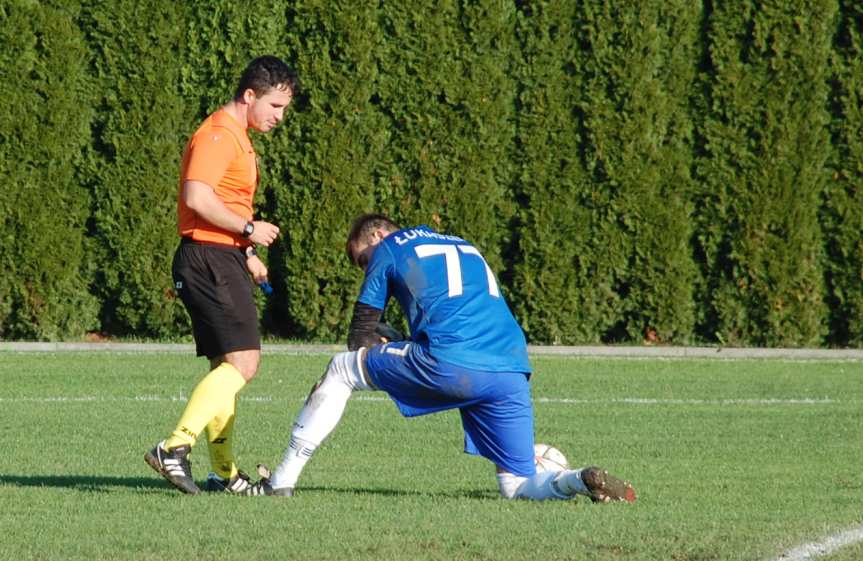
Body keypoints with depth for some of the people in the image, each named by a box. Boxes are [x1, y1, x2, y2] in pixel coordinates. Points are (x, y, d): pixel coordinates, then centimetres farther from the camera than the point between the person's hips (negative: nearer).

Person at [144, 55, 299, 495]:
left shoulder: (236, 138, 21)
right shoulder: (218, 134, -12)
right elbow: (197, 197, -24)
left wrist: (246, 253, 20)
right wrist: (248, 229, -16)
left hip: (222, 262, 11)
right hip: (209, 260, -11)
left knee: (226, 367, 11)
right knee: (243, 362, -18)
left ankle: (224, 473, 13)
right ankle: (175, 447, -24)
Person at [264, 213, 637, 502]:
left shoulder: (388, 248, 17)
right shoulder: (464, 247, 34)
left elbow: (361, 337, 18)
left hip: (448, 364, -5)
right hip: (512, 374, 5)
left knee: (340, 369, 17)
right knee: (518, 487, 13)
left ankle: (284, 476, 14)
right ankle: (583, 481, -17)